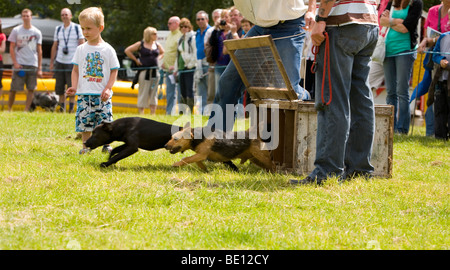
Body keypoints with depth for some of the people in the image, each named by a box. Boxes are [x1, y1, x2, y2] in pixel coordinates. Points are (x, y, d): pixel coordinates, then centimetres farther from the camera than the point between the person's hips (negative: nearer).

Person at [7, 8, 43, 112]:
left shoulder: (37, 32, 7)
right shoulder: (16, 31, 3)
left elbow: (39, 51, 9)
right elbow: (12, 48, 4)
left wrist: (39, 68, 4)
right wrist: (15, 63, -8)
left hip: (33, 64, 2)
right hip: (19, 64, -2)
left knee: (31, 89, -2)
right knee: (14, 88, -3)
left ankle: (26, 110, 3)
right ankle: (9, 109, 9)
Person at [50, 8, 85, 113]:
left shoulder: (77, 28, 1)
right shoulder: (58, 29, 11)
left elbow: (82, 45, -1)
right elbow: (54, 46, 16)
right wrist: (51, 62, 12)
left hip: (72, 62, -4)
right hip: (59, 62, 4)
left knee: (71, 87, -6)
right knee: (59, 87, 3)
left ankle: (71, 108, 2)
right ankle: (62, 108, 11)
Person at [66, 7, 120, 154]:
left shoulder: (108, 50, 2)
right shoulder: (81, 49, 8)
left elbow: (114, 70, 4)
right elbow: (76, 70, 10)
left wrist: (108, 88, -7)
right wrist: (74, 87, -4)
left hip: (102, 94, -1)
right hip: (84, 93, 2)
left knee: (105, 122, -2)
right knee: (84, 121, -1)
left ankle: (106, 145, 13)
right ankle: (86, 146, 10)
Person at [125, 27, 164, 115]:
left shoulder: (157, 45, 11)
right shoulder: (141, 44, -3)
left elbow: (162, 53, 28)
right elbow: (127, 50, -2)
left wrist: (157, 59, 9)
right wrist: (136, 60, -3)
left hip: (155, 71, 5)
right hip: (144, 71, -5)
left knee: (153, 93, 5)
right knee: (143, 93, -3)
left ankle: (153, 114, 9)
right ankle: (140, 113, 2)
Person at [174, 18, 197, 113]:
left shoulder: (193, 38, -6)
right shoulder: (181, 39, 20)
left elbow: (195, 53, -12)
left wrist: (190, 64, -14)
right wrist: (176, 68, 21)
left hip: (190, 68, -8)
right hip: (181, 68, 8)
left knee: (189, 90, -9)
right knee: (182, 92, 9)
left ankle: (189, 112, -10)